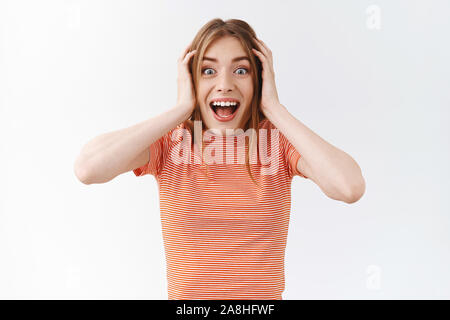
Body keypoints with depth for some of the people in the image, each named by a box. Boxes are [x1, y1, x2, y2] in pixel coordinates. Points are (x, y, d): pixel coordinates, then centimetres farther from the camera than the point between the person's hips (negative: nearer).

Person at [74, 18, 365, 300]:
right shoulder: (169, 142, -5)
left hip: (264, 294, 0)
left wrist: (274, 108, -17)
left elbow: (351, 188, -22)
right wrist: (180, 110, -16)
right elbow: (88, 168, -22)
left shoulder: (278, 141, -5)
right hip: (185, 294, 0)